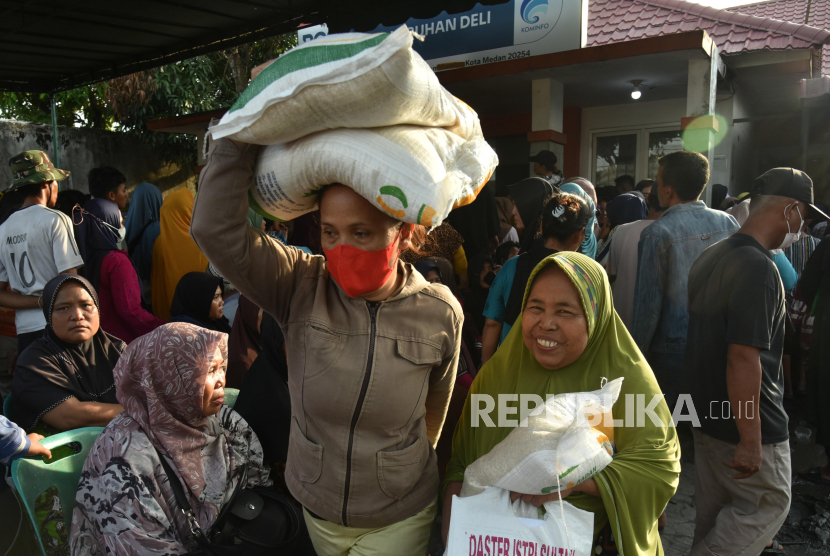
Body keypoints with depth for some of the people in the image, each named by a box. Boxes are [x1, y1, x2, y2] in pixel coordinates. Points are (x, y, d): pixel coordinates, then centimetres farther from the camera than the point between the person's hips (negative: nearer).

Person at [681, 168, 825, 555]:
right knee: (770, 504, 10)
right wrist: (751, 441, -23)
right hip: (747, 422, -9)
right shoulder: (758, 268, -22)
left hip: (707, 413, 9)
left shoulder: (711, 256, 7)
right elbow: (744, 358, -28)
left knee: (713, 514, 20)